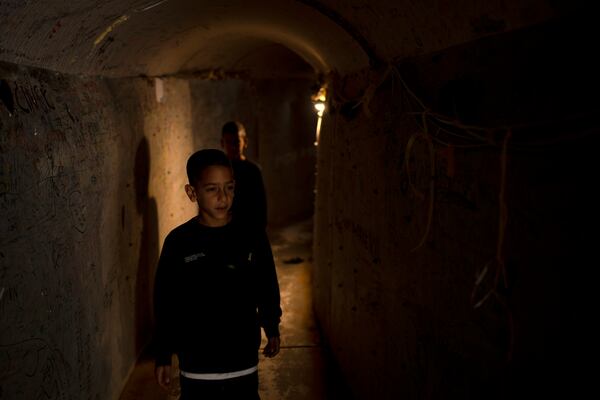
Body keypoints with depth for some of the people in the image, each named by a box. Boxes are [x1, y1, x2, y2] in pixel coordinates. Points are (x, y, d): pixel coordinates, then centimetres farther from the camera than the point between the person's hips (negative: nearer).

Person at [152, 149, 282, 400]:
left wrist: (272, 329, -4)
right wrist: (163, 357, 2)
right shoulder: (178, 242, -8)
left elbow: (268, 292, 5)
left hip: (244, 366, 1)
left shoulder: (253, 238, -5)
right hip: (196, 369, -1)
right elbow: (165, 303, -2)